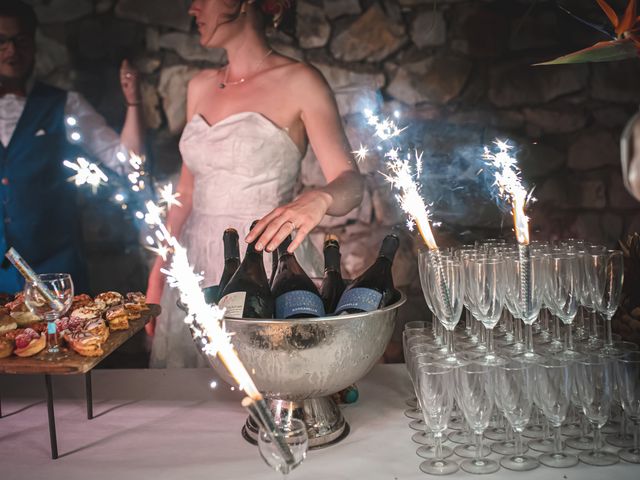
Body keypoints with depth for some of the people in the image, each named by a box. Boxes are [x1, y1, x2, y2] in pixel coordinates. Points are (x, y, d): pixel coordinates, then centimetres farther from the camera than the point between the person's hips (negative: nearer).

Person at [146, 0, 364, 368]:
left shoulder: (299, 82, -5)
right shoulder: (200, 87, 11)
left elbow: (350, 182, -10)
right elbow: (188, 192, 14)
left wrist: (318, 199, -33)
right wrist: (157, 278, 11)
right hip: (196, 267, 5)